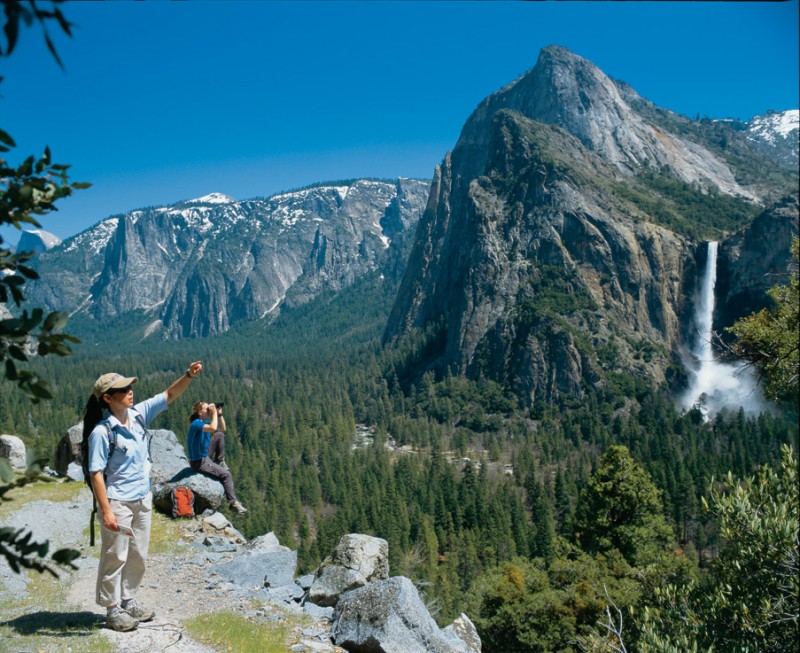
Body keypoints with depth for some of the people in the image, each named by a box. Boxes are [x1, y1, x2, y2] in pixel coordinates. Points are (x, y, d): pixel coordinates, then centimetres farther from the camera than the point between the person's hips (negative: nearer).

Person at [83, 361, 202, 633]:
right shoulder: (102, 432, -20)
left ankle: (128, 601, 34)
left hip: (143, 499, 7)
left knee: (138, 556, 18)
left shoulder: (138, 414, -2)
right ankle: (113, 610, 22)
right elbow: (96, 474, -19)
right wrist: (106, 511, -22)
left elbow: (169, 395, 0)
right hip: (118, 503, -7)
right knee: (115, 557, 6)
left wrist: (189, 375, -17)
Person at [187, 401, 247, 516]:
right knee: (226, 474, -11)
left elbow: (222, 429, 11)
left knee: (220, 435, 4)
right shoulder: (196, 423, -23)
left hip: (205, 454, 9)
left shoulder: (205, 421, 3)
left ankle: (220, 462, 10)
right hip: (198, 462, -9)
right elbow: (213, 428, -42)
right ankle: (233, 503, -3)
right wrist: (214, 413, -29)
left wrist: (220, 414, -1)